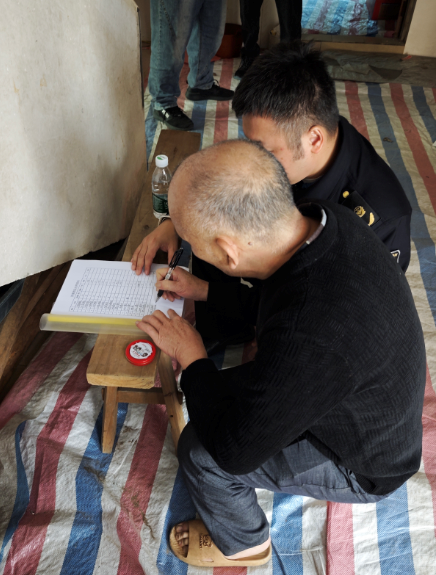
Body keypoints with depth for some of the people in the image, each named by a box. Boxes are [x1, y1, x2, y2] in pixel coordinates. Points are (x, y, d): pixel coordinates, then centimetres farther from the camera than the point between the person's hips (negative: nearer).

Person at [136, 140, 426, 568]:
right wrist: (204, 291, 1)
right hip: (365, 405, 7)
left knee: (199, 451, -8)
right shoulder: (323, 218, -20)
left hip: (363, 464, -7)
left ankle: (242, 544, 25)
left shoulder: (308, 340, -45)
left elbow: (234, 449, -27)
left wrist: (191, 356, -16)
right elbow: (275, 299, 3)